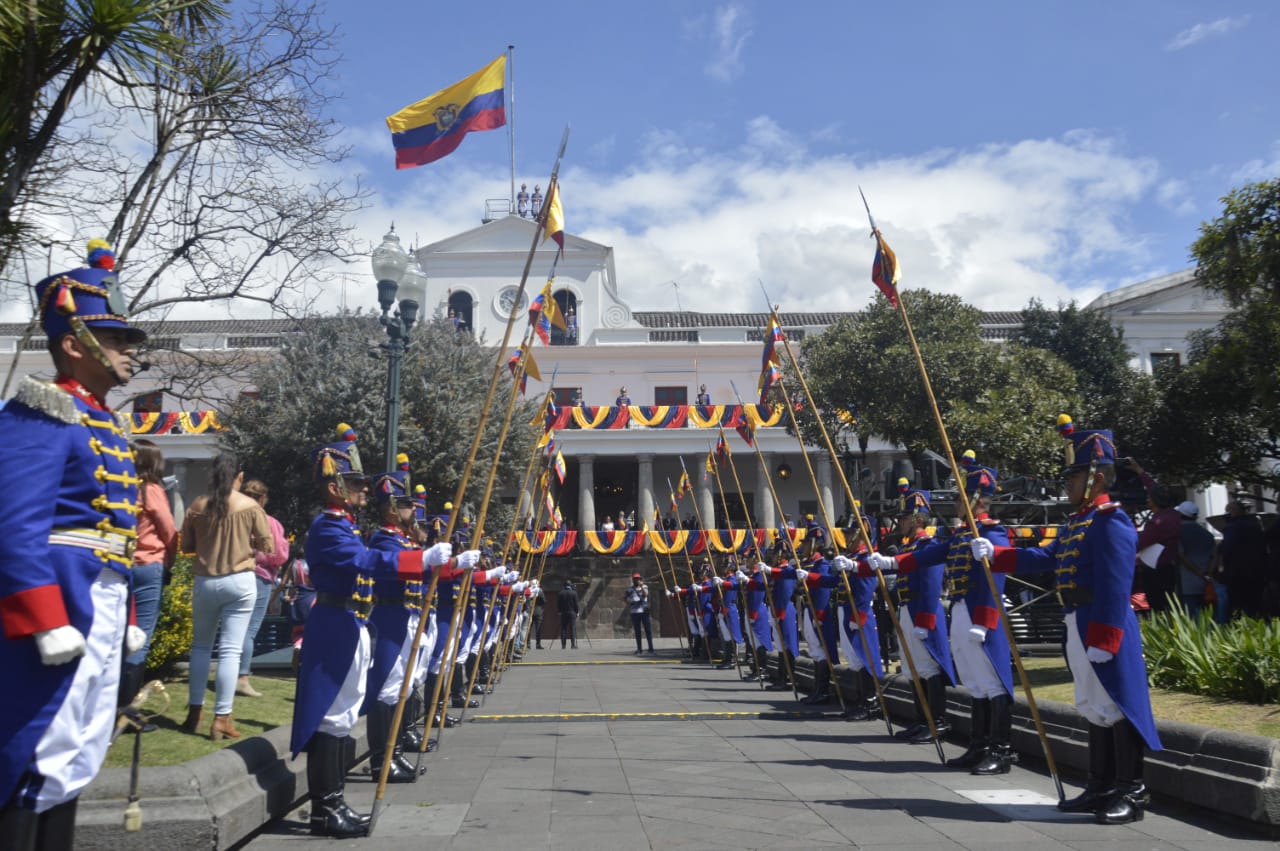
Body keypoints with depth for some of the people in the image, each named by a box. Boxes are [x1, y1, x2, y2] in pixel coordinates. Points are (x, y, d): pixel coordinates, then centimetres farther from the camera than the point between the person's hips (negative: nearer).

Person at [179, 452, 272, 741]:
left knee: (200, 646, 17)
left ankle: (194, 712, 22)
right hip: (240, 582, -2)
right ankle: (222, 719, -1)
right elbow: (267, 547, -1)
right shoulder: (251, 506, -6)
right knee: (230, 649, -1)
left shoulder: (198, 505, 0)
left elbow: (186, 546, 7)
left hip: (204, 581, 3)